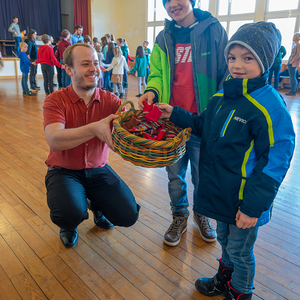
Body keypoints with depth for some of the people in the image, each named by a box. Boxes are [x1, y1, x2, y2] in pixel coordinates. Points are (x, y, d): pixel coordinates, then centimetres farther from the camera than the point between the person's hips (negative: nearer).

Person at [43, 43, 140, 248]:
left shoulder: (109, 100, -4)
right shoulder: (56, 100, -13)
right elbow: (54, 140, -30)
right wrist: (95, 129, -45)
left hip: (98, 169, 3)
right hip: (64, 170, -2)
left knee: (128, 216, -11)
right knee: (72, 214, -31)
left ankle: (97, 205, 24)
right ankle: (68, 226, 10)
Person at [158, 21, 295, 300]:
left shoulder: (270, 105, -22)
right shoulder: (221, 96, 1)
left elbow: (275, 161, -21)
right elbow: (204, 126, 17)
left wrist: (253, 206, -20)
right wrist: (175, 115, 5)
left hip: (244, 200, -7)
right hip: (219, 190, 7)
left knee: (240, 251, 15)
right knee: (224, 239, 28)